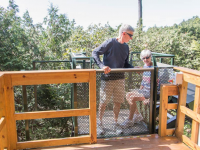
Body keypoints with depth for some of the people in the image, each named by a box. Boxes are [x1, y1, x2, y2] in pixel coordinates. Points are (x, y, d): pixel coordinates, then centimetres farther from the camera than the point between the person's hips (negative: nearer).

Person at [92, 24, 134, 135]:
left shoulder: (126, 47, 10)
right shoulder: (110, 43, -10)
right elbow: (95, 53, -11)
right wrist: (102, 66, -25)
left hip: (120, 79, 5)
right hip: (107, 79, -5)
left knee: (118, 102, 11)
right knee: (103, 102, 5)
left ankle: (115, 123, 29)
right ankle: (100, 123, 25)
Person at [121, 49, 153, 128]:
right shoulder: (145, 66, 8)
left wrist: (148, 98, -23)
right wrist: (139, 91, 11)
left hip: (150, 92, -9)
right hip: (144, 90, 9)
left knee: (132, 98, -23)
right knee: (128, 95, 3)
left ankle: (130, 120, -7)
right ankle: (137, 115, 13)